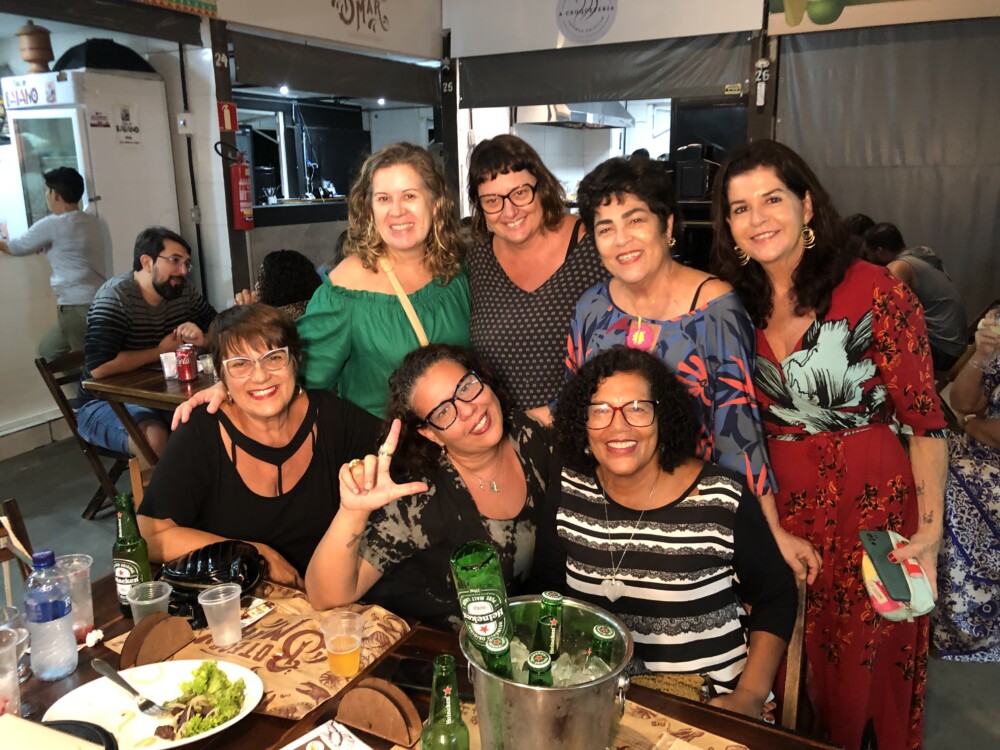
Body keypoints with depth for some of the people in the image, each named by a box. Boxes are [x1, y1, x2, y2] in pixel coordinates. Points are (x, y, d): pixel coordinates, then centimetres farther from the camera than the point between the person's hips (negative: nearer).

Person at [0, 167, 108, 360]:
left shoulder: (52, 225, -9)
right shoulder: (95, 222, 12)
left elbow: (16, 247, 8)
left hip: (77, 307, -8)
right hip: (99, 302, 8)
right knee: (48, 349, 22)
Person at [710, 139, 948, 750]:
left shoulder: (878, 295, -11)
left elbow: (925, 420, -7)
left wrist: (930, 531, -14)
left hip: (874, 504, -3)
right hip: (777, 504, 4)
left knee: (866, 665, 9)